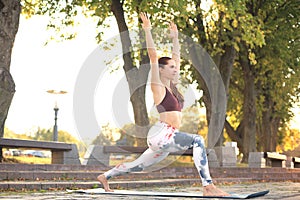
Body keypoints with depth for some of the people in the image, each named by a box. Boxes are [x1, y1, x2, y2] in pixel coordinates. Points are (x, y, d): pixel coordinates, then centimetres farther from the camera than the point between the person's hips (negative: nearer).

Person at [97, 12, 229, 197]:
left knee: (138, 166, 18)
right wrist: (147, 30, -9)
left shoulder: (172, 86, 17)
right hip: (160, 134, -9)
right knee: (197, 140, -27)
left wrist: (175, 38, 32)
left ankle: (105, 176, 35)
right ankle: (208, 186, -33)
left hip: (167, 138, 9)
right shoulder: (158, 86, -3)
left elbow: (176, 57, 26)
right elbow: (153, 56, -10)